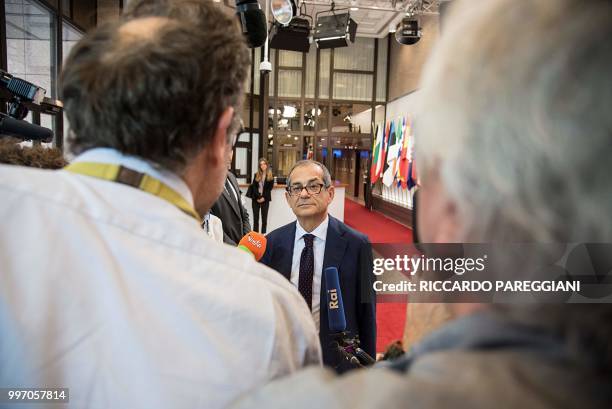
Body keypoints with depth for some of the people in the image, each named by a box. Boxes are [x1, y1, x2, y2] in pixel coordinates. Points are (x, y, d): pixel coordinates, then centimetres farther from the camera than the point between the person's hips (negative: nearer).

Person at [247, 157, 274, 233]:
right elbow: (254, 187, 1)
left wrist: (263, 197, -12)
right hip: (256, 198, 2)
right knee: (255, 217, 3)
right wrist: (258, 197, -10)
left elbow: (270, 188, -3)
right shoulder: (256, 175, 8)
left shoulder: (271, 176, 2)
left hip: (265, 199, -2)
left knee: (264, 218, 0)